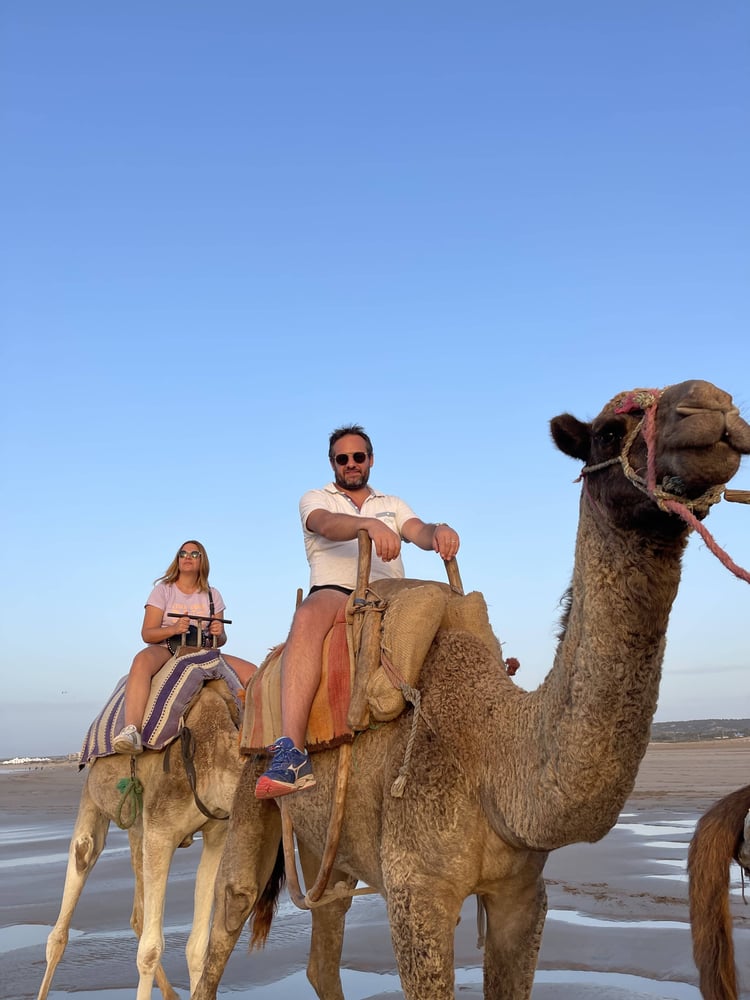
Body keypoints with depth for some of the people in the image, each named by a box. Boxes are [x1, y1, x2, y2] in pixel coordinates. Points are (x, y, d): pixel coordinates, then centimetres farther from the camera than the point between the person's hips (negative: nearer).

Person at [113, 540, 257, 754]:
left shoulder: (212, 595, 14)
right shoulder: (163, 590, 5)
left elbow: (220, 640, 13)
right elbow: (147, 634, -4)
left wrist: (218, 634, -13)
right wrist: (173, 629, -23)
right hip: (165, 651, -4)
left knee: (252, 672, -14)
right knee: (142, 660, -40)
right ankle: (131, 731, -53)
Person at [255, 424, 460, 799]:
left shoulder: (394, 505, 28)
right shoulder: (315, 499, 17)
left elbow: (419, 531, 5)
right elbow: (327, 525, -9)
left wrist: (439, 531, -21)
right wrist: (370, 525, -31)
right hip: (335, 592, -4)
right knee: (310, 614, -40)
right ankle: (292, 754, -51)